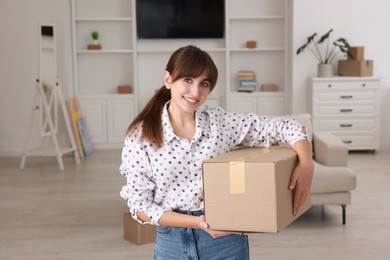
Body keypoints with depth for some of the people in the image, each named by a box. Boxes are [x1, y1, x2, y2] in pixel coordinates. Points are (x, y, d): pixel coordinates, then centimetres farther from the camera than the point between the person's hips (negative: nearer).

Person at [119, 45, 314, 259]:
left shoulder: (222, 122, -4)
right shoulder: (140, 136, -8)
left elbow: (286, 127, 0)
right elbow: (139, 205, -8)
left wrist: (306, 165, -18)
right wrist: (196, 221, -18)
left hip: (225, 240, 1)